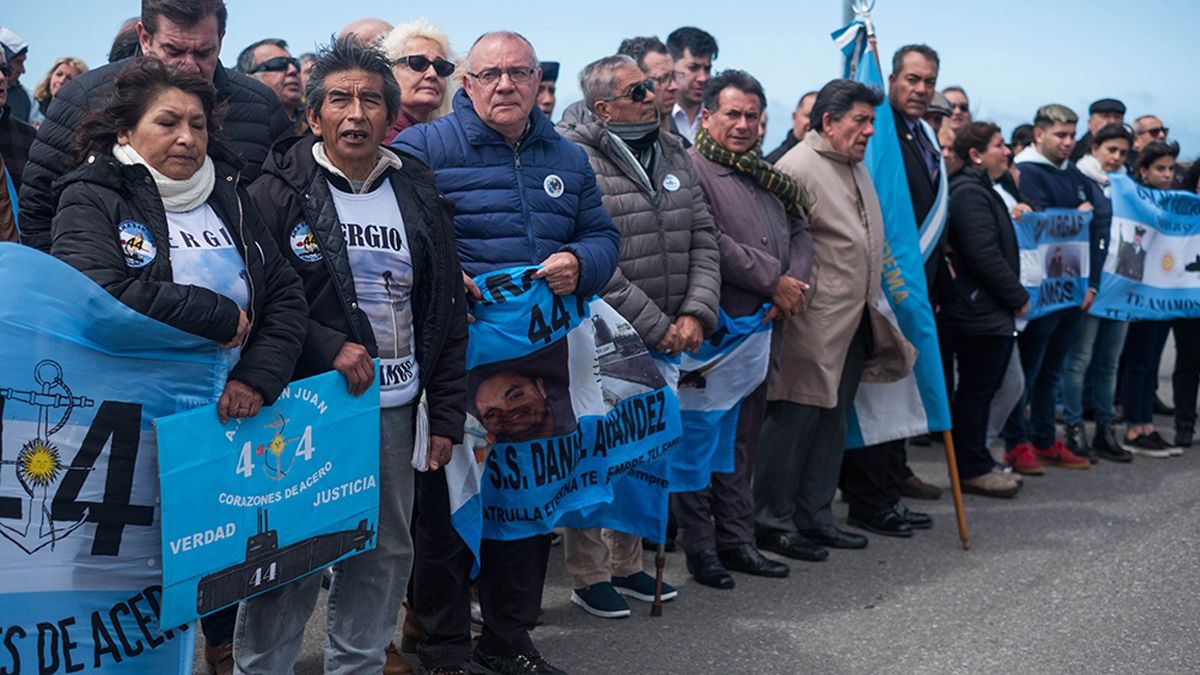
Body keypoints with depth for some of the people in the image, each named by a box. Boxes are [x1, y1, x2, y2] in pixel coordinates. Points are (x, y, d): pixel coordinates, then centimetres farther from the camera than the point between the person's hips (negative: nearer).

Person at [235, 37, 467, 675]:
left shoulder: (419, 196, 9)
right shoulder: (277, 192, -3)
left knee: (386, 553, 11)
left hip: (393, 407, 4)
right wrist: (326, 347, -18)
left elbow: (447, 312, 11)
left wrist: (447, 414, 8)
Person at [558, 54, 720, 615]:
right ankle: (589, 575, 16)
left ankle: (626, 564, 29)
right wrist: (655, 328, -15)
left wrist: (696, 313, -5)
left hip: (665, 340, 7)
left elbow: (703, 240, 10)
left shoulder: (672, 154, 11)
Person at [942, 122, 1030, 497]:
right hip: (980, 312, -11)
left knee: (981, 391, 15)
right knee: (975, 392, -1)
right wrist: (1018, 297, -14)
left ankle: (977, 463, 24)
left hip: (992, 312, 11)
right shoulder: (969, 193, -16)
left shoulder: (981, 190, 18)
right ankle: (972, 470, 7)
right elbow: (984, 256, -22)